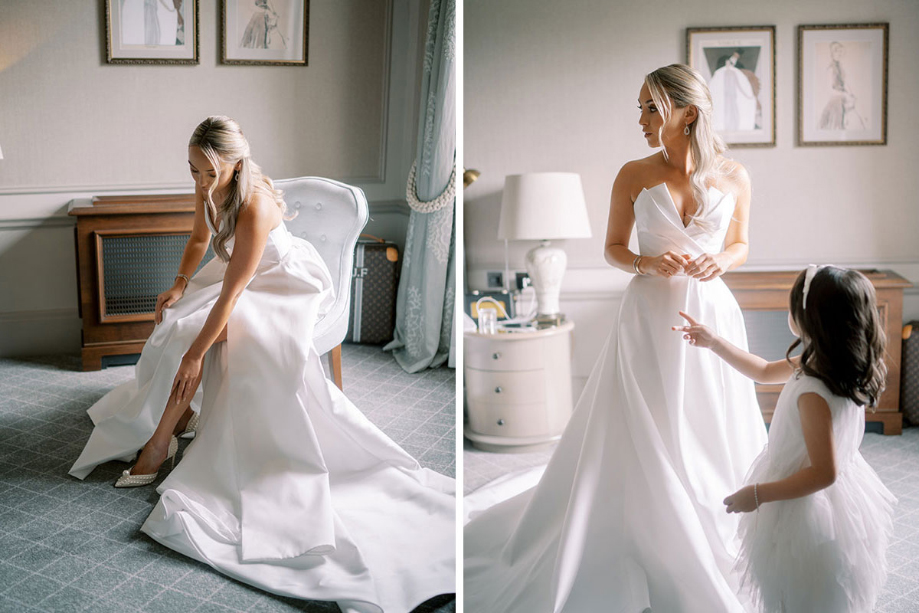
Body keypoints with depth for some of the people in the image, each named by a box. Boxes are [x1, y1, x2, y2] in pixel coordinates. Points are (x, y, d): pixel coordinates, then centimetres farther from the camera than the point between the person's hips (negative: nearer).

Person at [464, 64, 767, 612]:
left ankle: (715, 556, 33)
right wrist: (647, 263, -14)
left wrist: (721, 261, -9)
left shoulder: (734, 177, 0)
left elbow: (741, 244, 12)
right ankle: (654, 553, 20)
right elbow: (613, 247, 5)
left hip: (710, 314, 2)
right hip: (650, 315, -1)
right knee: (640, 444, 2)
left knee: (711, 439, 11)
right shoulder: (634, 176, -3)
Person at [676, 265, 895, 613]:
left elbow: (823, 473, -29)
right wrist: (714, 343, 10)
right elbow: (765, 372, 11)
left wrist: (757, 495, -21)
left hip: (806, 510, -9)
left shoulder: (813, 394, -33)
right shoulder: (823, 363, -5)